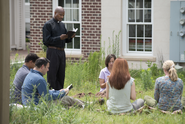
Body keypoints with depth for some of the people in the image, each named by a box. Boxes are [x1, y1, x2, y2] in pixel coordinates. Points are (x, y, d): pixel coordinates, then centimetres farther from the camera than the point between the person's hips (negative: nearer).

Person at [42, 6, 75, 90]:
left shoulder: (62, 25, 17)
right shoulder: (48, 25, -4)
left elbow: (66, 40, 18)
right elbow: (46, 40, -12)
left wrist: (70, 37, -4)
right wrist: (59, 38, -21)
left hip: (62, 52, 7)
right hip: (53, 51, -7)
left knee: (61, 75, 8)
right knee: (52, 76, -6)